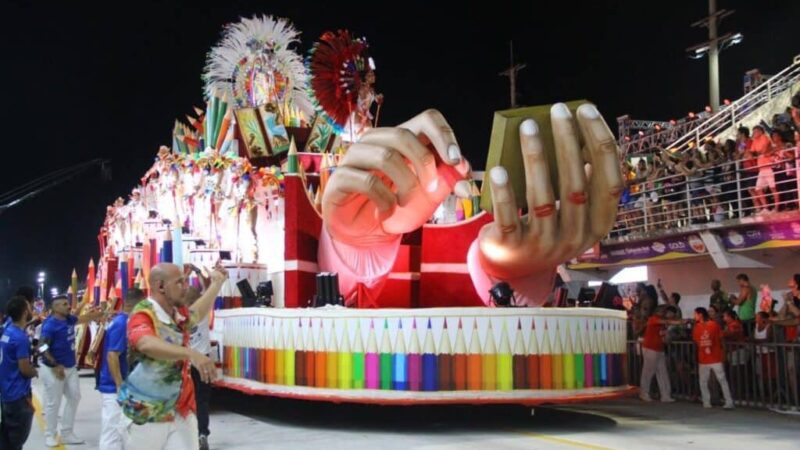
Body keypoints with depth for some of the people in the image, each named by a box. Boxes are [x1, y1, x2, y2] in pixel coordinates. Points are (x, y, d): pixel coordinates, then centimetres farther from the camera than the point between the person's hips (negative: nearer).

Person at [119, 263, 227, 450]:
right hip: (148, 414, -6)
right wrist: (191, 353, -55)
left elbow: (196, 312, 31)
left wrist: (217, 283, 32)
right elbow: (147, 344, -42)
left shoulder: (179, 313, 5)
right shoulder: (142, 315, -19)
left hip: (181, 411, 6)